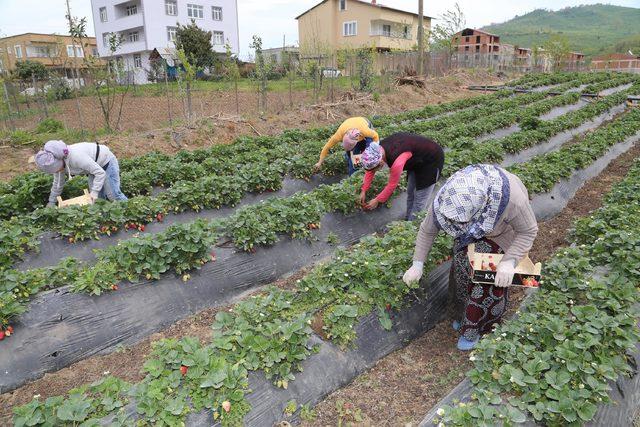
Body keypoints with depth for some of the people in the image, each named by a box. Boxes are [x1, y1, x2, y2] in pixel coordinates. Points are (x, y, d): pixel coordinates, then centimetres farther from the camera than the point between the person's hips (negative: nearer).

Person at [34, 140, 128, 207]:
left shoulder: (76, 157, -38)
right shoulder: (57, 161, -11)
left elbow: (100, 173, -31)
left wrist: (94, 191, -32)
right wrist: (51, 202, 11)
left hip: (106, 162, -8)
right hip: (94, 164, 8)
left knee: (113, 195, -7)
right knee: (99, 197, 4)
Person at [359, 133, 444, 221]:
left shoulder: (397, 162, -40)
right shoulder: (379, 148, -19)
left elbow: (392, 184, -23)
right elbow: (370, 170, -3)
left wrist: (377, 200, -10)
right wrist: (363, 191, -2)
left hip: (433, 159, -8)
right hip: (417, 158, 8)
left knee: (419, 200, -2)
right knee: (410, 193, 17)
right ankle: (408, 219, 32)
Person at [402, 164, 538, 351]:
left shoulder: (512, 198, -46)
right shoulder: (446, 197, -36)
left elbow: (529, 231, -24)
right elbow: (427, 230, -16)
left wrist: (510, 261, -36)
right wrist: (417, 264, -15)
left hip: (501, 234, -3)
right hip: (472, 231, 3)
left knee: (489, 281, -1)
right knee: (462, 271, 7)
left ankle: (473, 330, 23)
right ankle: (463, 314, 37)